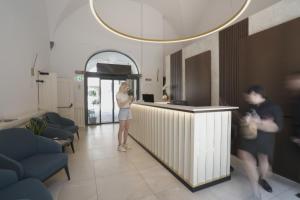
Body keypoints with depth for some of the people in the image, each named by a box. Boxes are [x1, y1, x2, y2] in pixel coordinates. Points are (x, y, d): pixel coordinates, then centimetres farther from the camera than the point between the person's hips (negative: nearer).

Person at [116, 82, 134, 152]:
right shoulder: (118, 94, -6)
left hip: (128, 111, 7)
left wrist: (131, 99, -1)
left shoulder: (127, 94, 11)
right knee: (121, 129, -3)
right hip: (123, 111, -6)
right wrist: (128, 99, -17)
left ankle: (124, 144, 20)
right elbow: (120, 105, -15)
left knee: (127, 128, 9)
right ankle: (119, 146, 6)